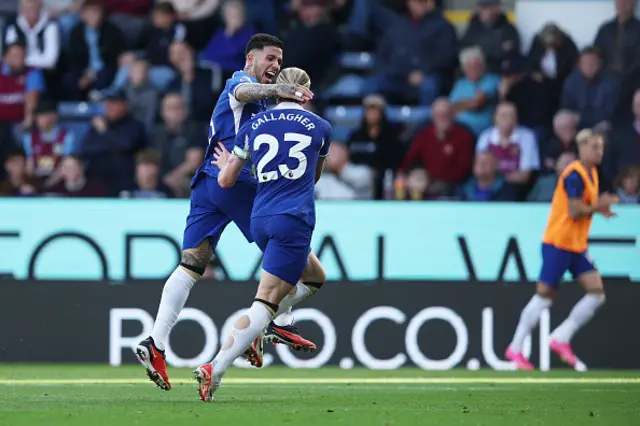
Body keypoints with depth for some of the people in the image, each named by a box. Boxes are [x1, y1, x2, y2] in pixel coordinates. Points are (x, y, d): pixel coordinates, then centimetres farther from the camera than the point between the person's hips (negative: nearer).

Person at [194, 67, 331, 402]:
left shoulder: (253, 126, 10)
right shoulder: (321, 128, 7)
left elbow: (226, 180, 15)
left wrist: (226, 165, 37)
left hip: (260, 220, 5)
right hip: (294, 220, -5)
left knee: (315, 276, 27)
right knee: (265, 304, -9)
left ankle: (261, 329, 14)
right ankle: (214, 370, -21)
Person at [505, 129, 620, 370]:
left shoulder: (591, 174, 12)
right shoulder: (575, 174, -17)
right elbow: (574, 212, -23)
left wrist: (598, 208, 3)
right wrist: (597, 207, -12)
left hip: (577, 246, 9)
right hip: (558, 243, -9)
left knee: (597, 292, -3)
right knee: (545, 295, -4)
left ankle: (561, 338, 5)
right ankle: (515, 349, 6)